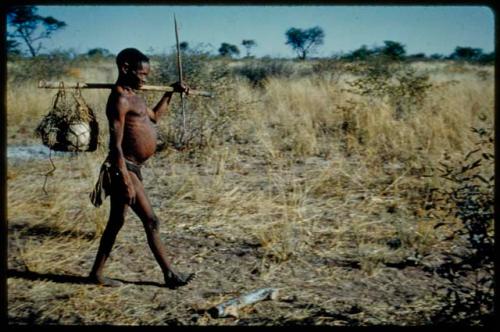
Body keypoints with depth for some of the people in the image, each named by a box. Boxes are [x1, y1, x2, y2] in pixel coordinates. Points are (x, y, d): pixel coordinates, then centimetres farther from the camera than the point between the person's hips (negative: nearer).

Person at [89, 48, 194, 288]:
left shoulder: (132, 96, 15)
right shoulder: (120, 99, -15)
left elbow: (154, 116, 34)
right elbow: (116, 145, -20)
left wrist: (170, 93, 28)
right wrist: (126, 182, -23)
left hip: (131, 168, 10)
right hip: (124, 169, -10)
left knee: (116, 221, 15)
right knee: (151, 221, -5)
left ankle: (97, 273, 24)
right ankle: (170, 275, 4)